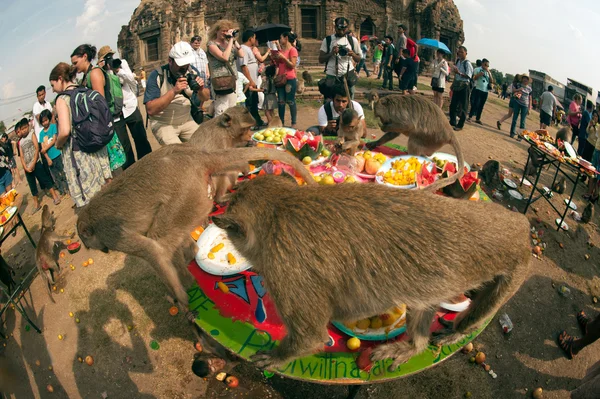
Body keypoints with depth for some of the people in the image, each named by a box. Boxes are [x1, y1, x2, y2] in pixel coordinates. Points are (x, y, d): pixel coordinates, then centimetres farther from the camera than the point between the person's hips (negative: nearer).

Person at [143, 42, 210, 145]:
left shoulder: (192, 71, -4)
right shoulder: (157, 75, -17)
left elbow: (206, 97, 4)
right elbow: (150, 109, -25)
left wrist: (201, 90, -20)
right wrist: (173, 91, -34)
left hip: (187, 121, 5)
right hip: (162, 124, -4)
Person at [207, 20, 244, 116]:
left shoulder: (229, 43, 17)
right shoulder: (212, 44, -3)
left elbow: (241, 55, 3)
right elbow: (224, 57, -20)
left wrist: (234, 40, -1)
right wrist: (231, 40, -13)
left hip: (232, 81, 8)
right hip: (220, 81, -7)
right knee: (221, 113, -12)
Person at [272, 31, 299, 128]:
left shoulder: (292, 50, -5)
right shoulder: (281, 50, 15)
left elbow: (292, 65, -12)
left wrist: (283, 57, -16)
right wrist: (274, 58, 4)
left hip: (290, 79, -7)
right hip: (280, 78, 7)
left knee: (290, 101, -4)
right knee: (280, 101, 6)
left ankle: (293, 123, 3)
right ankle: (281, 122, 12)